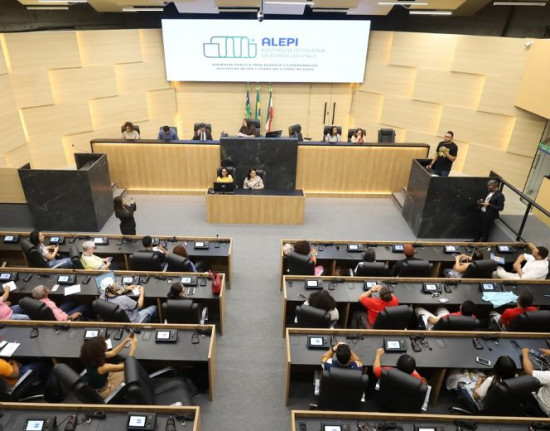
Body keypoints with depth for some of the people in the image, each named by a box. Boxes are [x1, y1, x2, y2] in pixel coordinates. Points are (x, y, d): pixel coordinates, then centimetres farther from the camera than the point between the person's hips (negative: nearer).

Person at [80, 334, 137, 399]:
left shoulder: (91, 358, -18)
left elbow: (113, 353, -2)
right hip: (102, 392, -6)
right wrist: (133, 346, -23)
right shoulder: (102, 367, -40)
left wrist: (126, 340, -5)